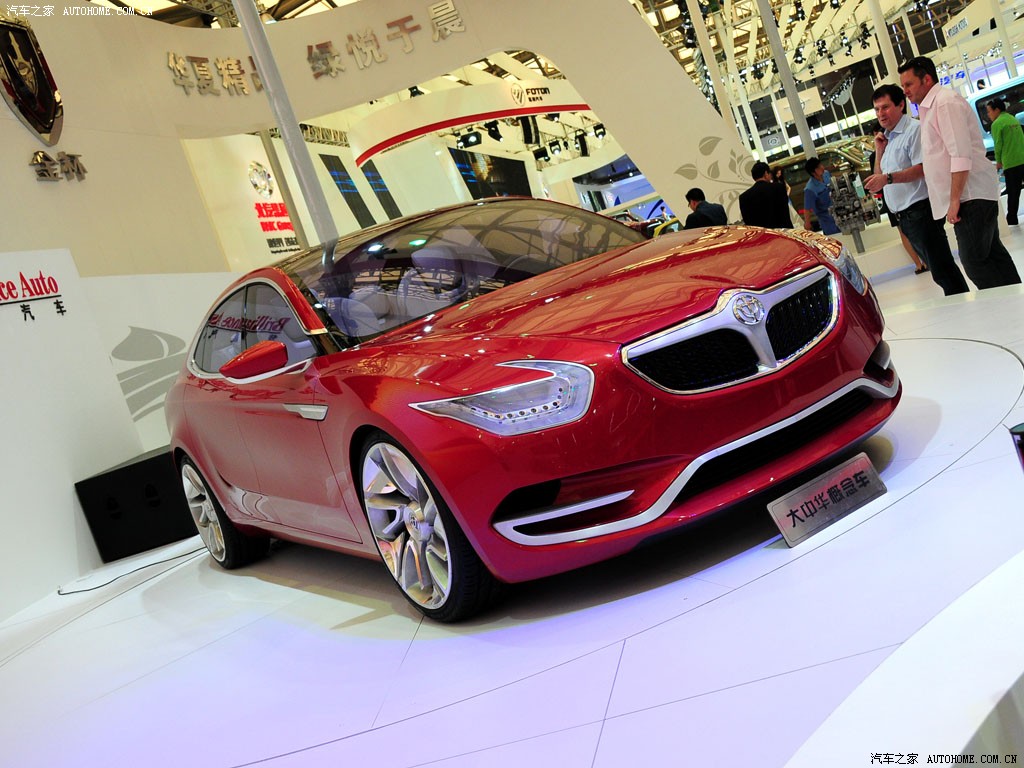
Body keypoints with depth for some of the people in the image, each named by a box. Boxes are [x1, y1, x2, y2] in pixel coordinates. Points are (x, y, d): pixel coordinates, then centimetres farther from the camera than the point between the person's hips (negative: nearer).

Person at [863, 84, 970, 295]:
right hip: (904, 215, 9)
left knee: (941, 269, -9)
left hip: (920, 211, -9)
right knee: (938, 269, 14)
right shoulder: (886, 138, 19)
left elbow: (922, 169, -19)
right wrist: (879, 151, 8)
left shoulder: (914, 130, -8)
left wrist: (887, 178, -27)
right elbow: (878, 178, 20)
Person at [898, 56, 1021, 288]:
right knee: (992, 255, 11)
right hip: (973, 196, 10)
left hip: (971, 195, -10)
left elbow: (961, 155, -20)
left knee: (974, 261, -11)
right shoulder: (931, 106, 18)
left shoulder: (945, 101, -11)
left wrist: (955, 200, -21)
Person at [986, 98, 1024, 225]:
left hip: (1011, 163, -6)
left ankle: (1012, 220, 5)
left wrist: (999, 162, 4)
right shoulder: (1013, 119, 16)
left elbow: (998, 144, -10)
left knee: (1013, 193, 0)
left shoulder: (997, 124, -7)